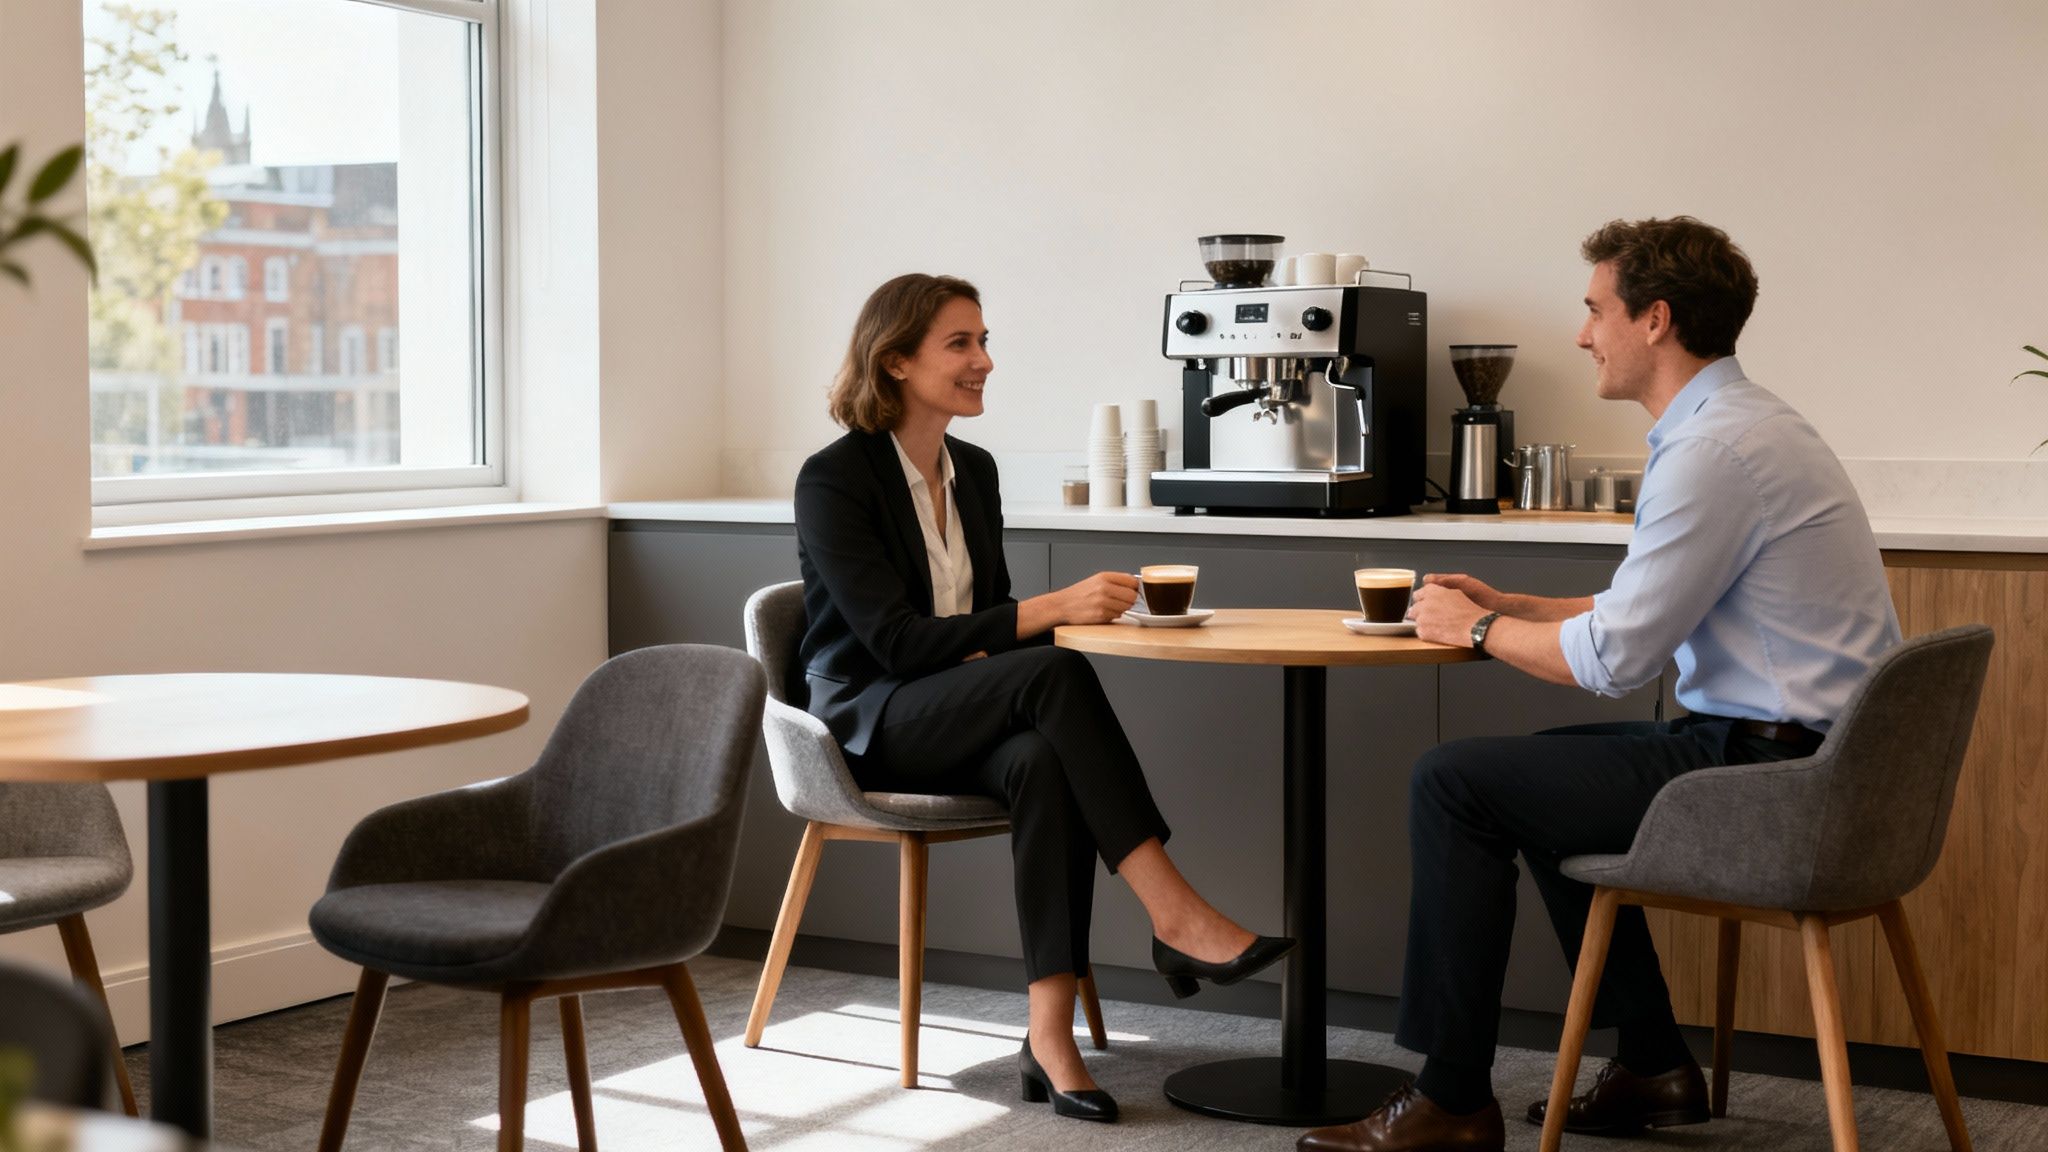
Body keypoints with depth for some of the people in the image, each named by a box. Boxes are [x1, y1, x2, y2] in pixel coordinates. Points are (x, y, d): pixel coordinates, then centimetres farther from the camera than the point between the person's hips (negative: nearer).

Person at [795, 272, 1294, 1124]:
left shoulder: (974, 470, 11)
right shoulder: (833, 479, -10)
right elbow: (893, 639, -19)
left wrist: (1001, 641, -9)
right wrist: (1049, 610, -27)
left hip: (961, 718, 6)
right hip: (866, 726, -5)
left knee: (1043, 764, -33)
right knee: (1055, 673, -33)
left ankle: (1051, 1034, -38)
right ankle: (1176, 920, -35)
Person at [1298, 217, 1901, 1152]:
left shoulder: (1713, 450, -20)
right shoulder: (1742, 423, 14)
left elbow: (1614, 658, -19)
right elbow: (1648, 608, 22)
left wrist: (1476, 628, -3)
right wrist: (1511, 606, 15)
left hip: (1770, 775, -11)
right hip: (1805, 755, 11)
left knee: (1453, 783, -8)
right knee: (1541, 767, 27)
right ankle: (1653, 1065, 27)